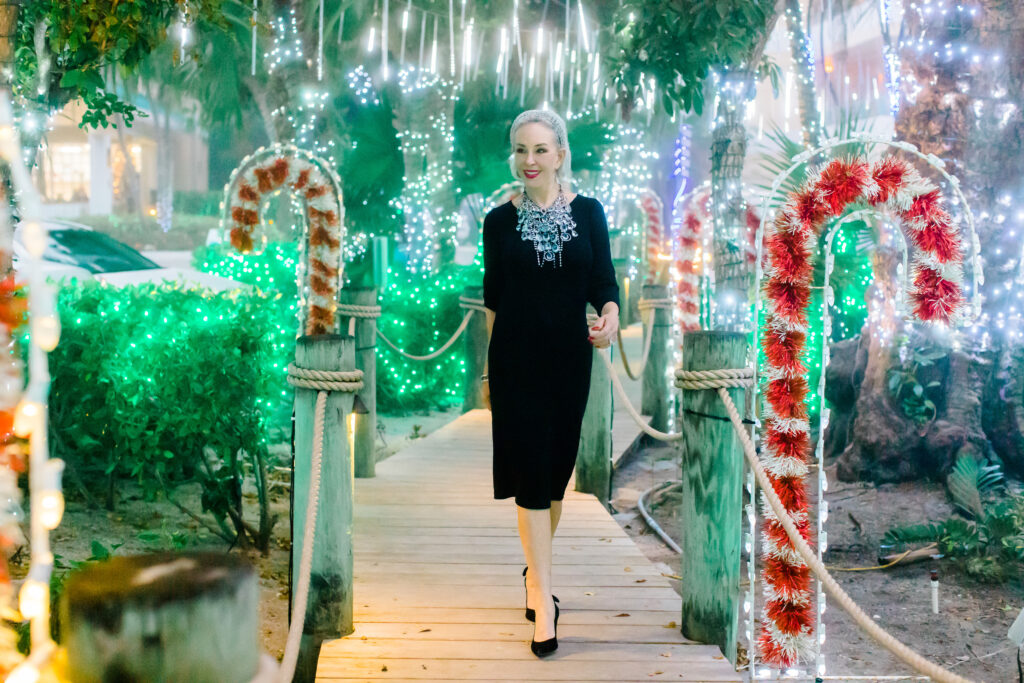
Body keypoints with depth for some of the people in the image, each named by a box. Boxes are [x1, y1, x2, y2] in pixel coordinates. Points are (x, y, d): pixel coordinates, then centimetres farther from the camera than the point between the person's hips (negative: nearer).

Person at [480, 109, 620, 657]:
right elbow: (493, 297, 6)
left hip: (570, 359, 2)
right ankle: (543, 597, -3)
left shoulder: (588, 212, 2)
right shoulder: (501, 220, 1)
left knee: (557, 470, 11)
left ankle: (535, 570, 32)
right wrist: (489, 368, 8)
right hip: (516, 360, -2)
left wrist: (610, 317, -22)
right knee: (530, 473, -6)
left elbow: (603, 281, 0)